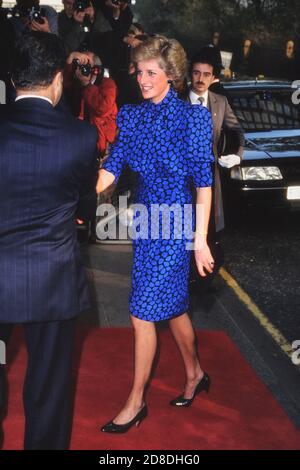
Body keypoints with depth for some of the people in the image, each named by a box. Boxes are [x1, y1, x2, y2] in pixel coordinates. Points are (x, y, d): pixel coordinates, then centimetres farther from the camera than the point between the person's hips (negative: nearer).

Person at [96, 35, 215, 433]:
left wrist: (200, 239, -14)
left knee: (144, 313, -4)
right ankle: (195, 374, 39)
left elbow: (204, 182, -11)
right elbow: (112, 167, -1)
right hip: (146, 220, 6)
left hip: (175, 223, -6)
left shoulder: (191, 117, -10)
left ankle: (136, 401, 11)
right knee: (172, 305, 18)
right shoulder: (132, 116, 6)